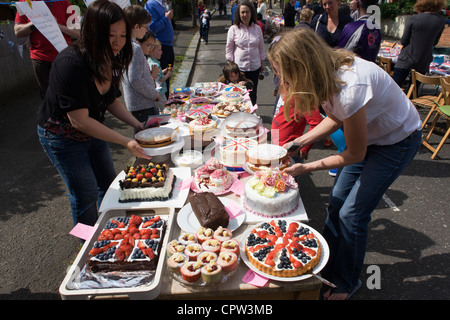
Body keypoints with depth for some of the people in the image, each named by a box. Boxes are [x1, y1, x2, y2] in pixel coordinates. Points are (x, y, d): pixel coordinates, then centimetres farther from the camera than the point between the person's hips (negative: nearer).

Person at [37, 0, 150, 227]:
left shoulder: (110, 60, -8)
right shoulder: (71, 64, -32)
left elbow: (111, 101, 4)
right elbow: (79, 121, -33)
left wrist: (138, 125, -10)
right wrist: (126, 142, -35)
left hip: (93, 131, 8)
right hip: (62, 137, -7)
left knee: (109, 185, 16)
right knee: (86, 194, 0)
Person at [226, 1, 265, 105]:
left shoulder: (257, 28, 6)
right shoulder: (233, 29, -2)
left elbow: (261, 47, 14)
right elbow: (229, 49, 2)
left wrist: (262, 63, 15)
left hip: (255, 66, 3)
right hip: (239, 67, -3)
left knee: (253, 93, 10)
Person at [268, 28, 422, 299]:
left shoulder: (349, 89, -38)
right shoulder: (327, 74, -15)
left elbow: (355, 155, -23)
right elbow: (336, 118, 3)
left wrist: (307, 168, -17)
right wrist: (297, 142, -6)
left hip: (398, 141, -7)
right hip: (369, 132, 8)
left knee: (352, 214, -5)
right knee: (337, 201, 7)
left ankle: (347, 282, 21)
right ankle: (328, 270, 28)